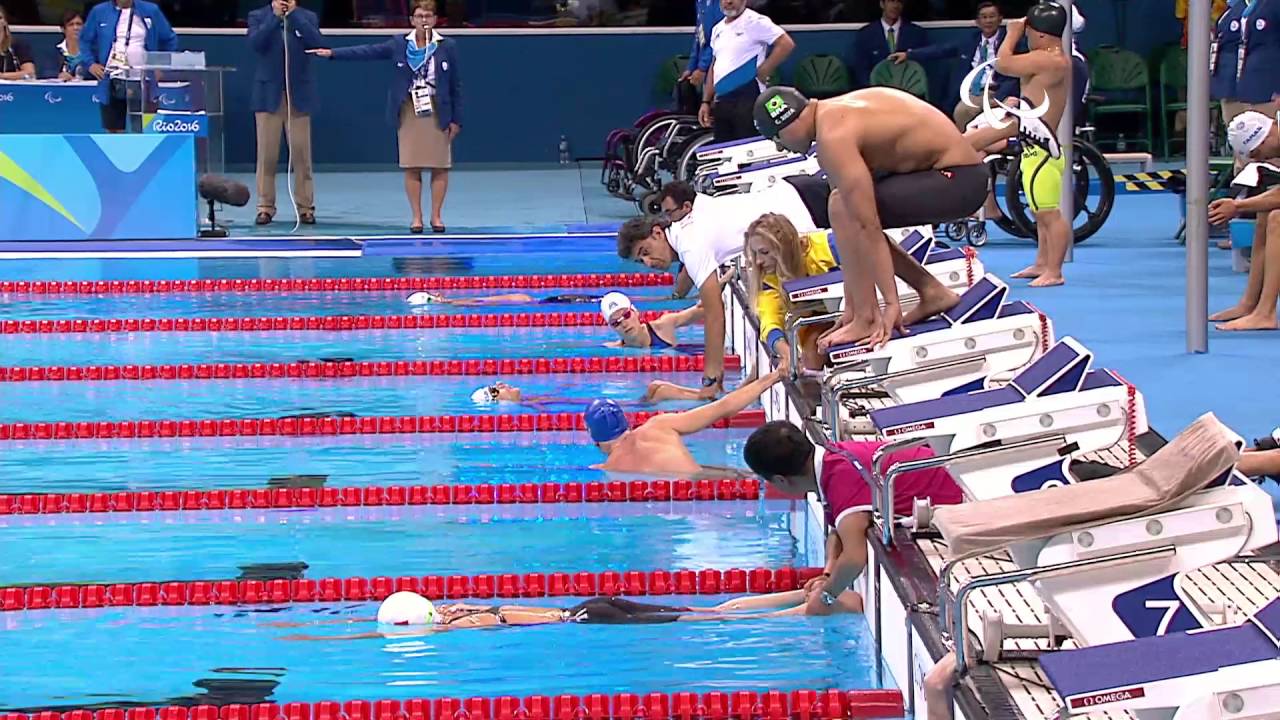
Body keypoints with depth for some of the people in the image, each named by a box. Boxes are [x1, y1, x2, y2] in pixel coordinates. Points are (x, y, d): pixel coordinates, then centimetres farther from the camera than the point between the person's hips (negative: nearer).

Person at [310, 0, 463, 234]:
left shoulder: (447, 47, -1)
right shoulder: (399, 45, 2)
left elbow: (456, 85, 1)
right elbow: (368, 52, 0)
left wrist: (456, 119, -2)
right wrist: (332, 53, -8)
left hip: (438, 112, -1)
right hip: (409, 112, 1)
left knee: (439, 166, 0)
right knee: (411, 167, 2)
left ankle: (436, 215, 9)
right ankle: (416, 216, 9)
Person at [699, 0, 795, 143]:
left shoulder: (755, 22, -6)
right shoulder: (718, 29, 18)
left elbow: (786, 44, -15)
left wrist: (762, 72, -13)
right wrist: (706, 101, 16)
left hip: (747, 102, -8)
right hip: (721, 103, 8)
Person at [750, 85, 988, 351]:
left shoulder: (835, 135, -21)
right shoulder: (836, 115, 8)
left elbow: (868, 226, -25)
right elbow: (855, 228, 10)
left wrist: (891, 303, -23)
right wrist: (851, 305, 9)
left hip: (960, 179, -10)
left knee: (844, 209, -18)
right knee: (850, 212, 15)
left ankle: (867, 319, -12)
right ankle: (933, 291, 18)